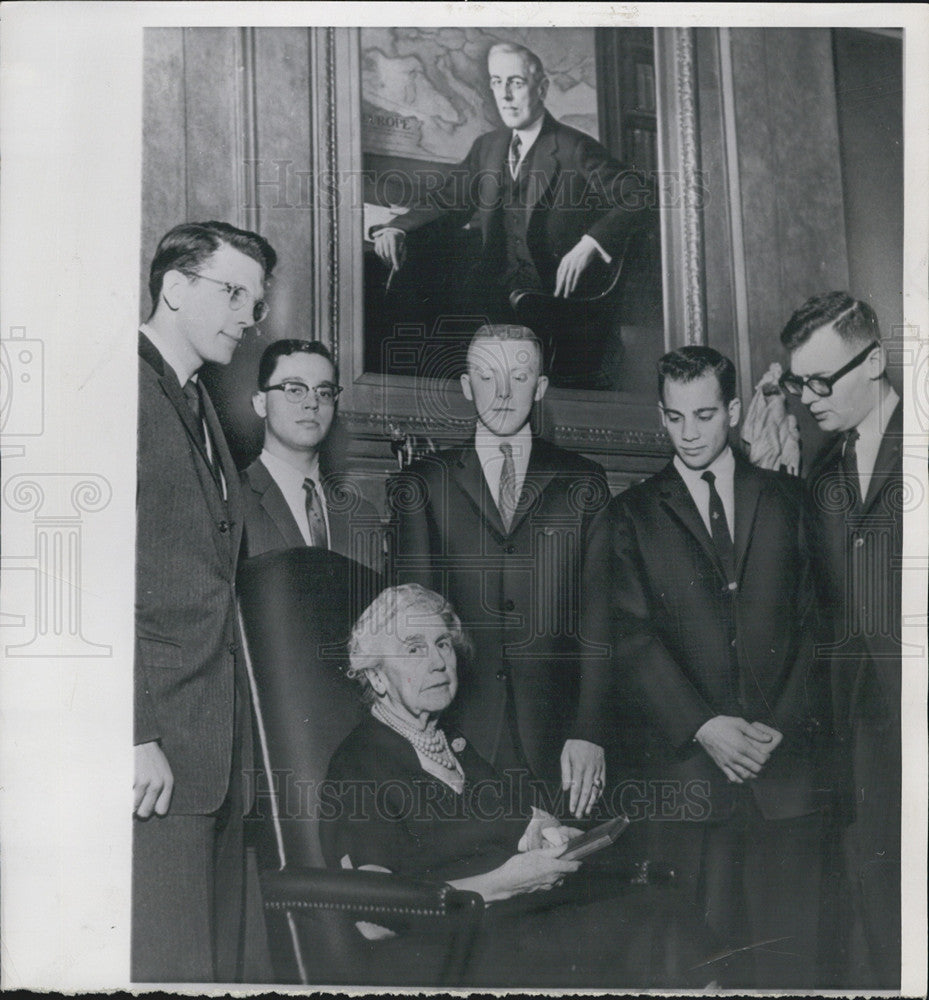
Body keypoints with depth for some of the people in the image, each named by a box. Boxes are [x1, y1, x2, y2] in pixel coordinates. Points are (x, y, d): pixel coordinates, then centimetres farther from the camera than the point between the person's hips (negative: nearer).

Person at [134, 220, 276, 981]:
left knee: (221, 962, 11)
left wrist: (235, 741, 9)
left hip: (216, 745, 9)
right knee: (168, 966, -3)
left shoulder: (202, 407, 21)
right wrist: (136, 734, -18)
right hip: (153, 748, -8)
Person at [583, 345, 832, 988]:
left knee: (789, 946, 1)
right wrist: (703, 726, -11)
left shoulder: (787, 500, 13)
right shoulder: (631, 516, 9)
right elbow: (630, 637, 0)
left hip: (786, 762, 1)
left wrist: (783, 726, -4)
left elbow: (814, 620, 8)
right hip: (684, 767, -1)